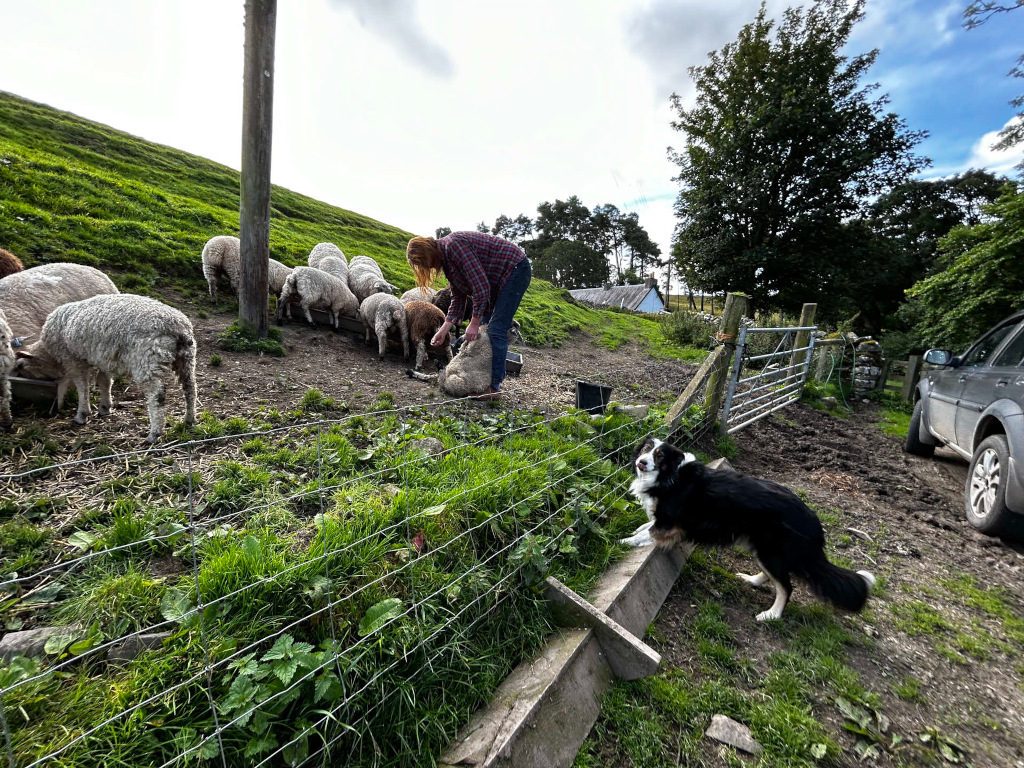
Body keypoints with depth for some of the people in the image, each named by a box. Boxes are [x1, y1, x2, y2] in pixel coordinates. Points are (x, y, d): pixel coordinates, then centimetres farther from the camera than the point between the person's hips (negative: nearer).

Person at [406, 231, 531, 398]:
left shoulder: (454, 245, -24)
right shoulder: (446, 258, 7)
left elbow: (481, 286, -27)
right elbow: (458, 297, 8)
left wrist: (474, 322, -20)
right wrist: (443, 330, 0)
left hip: (515, 269, -10)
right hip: (498, 278, 10)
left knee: (496, 330, -15)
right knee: (484, 327, 9)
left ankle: (493, 387, -13)